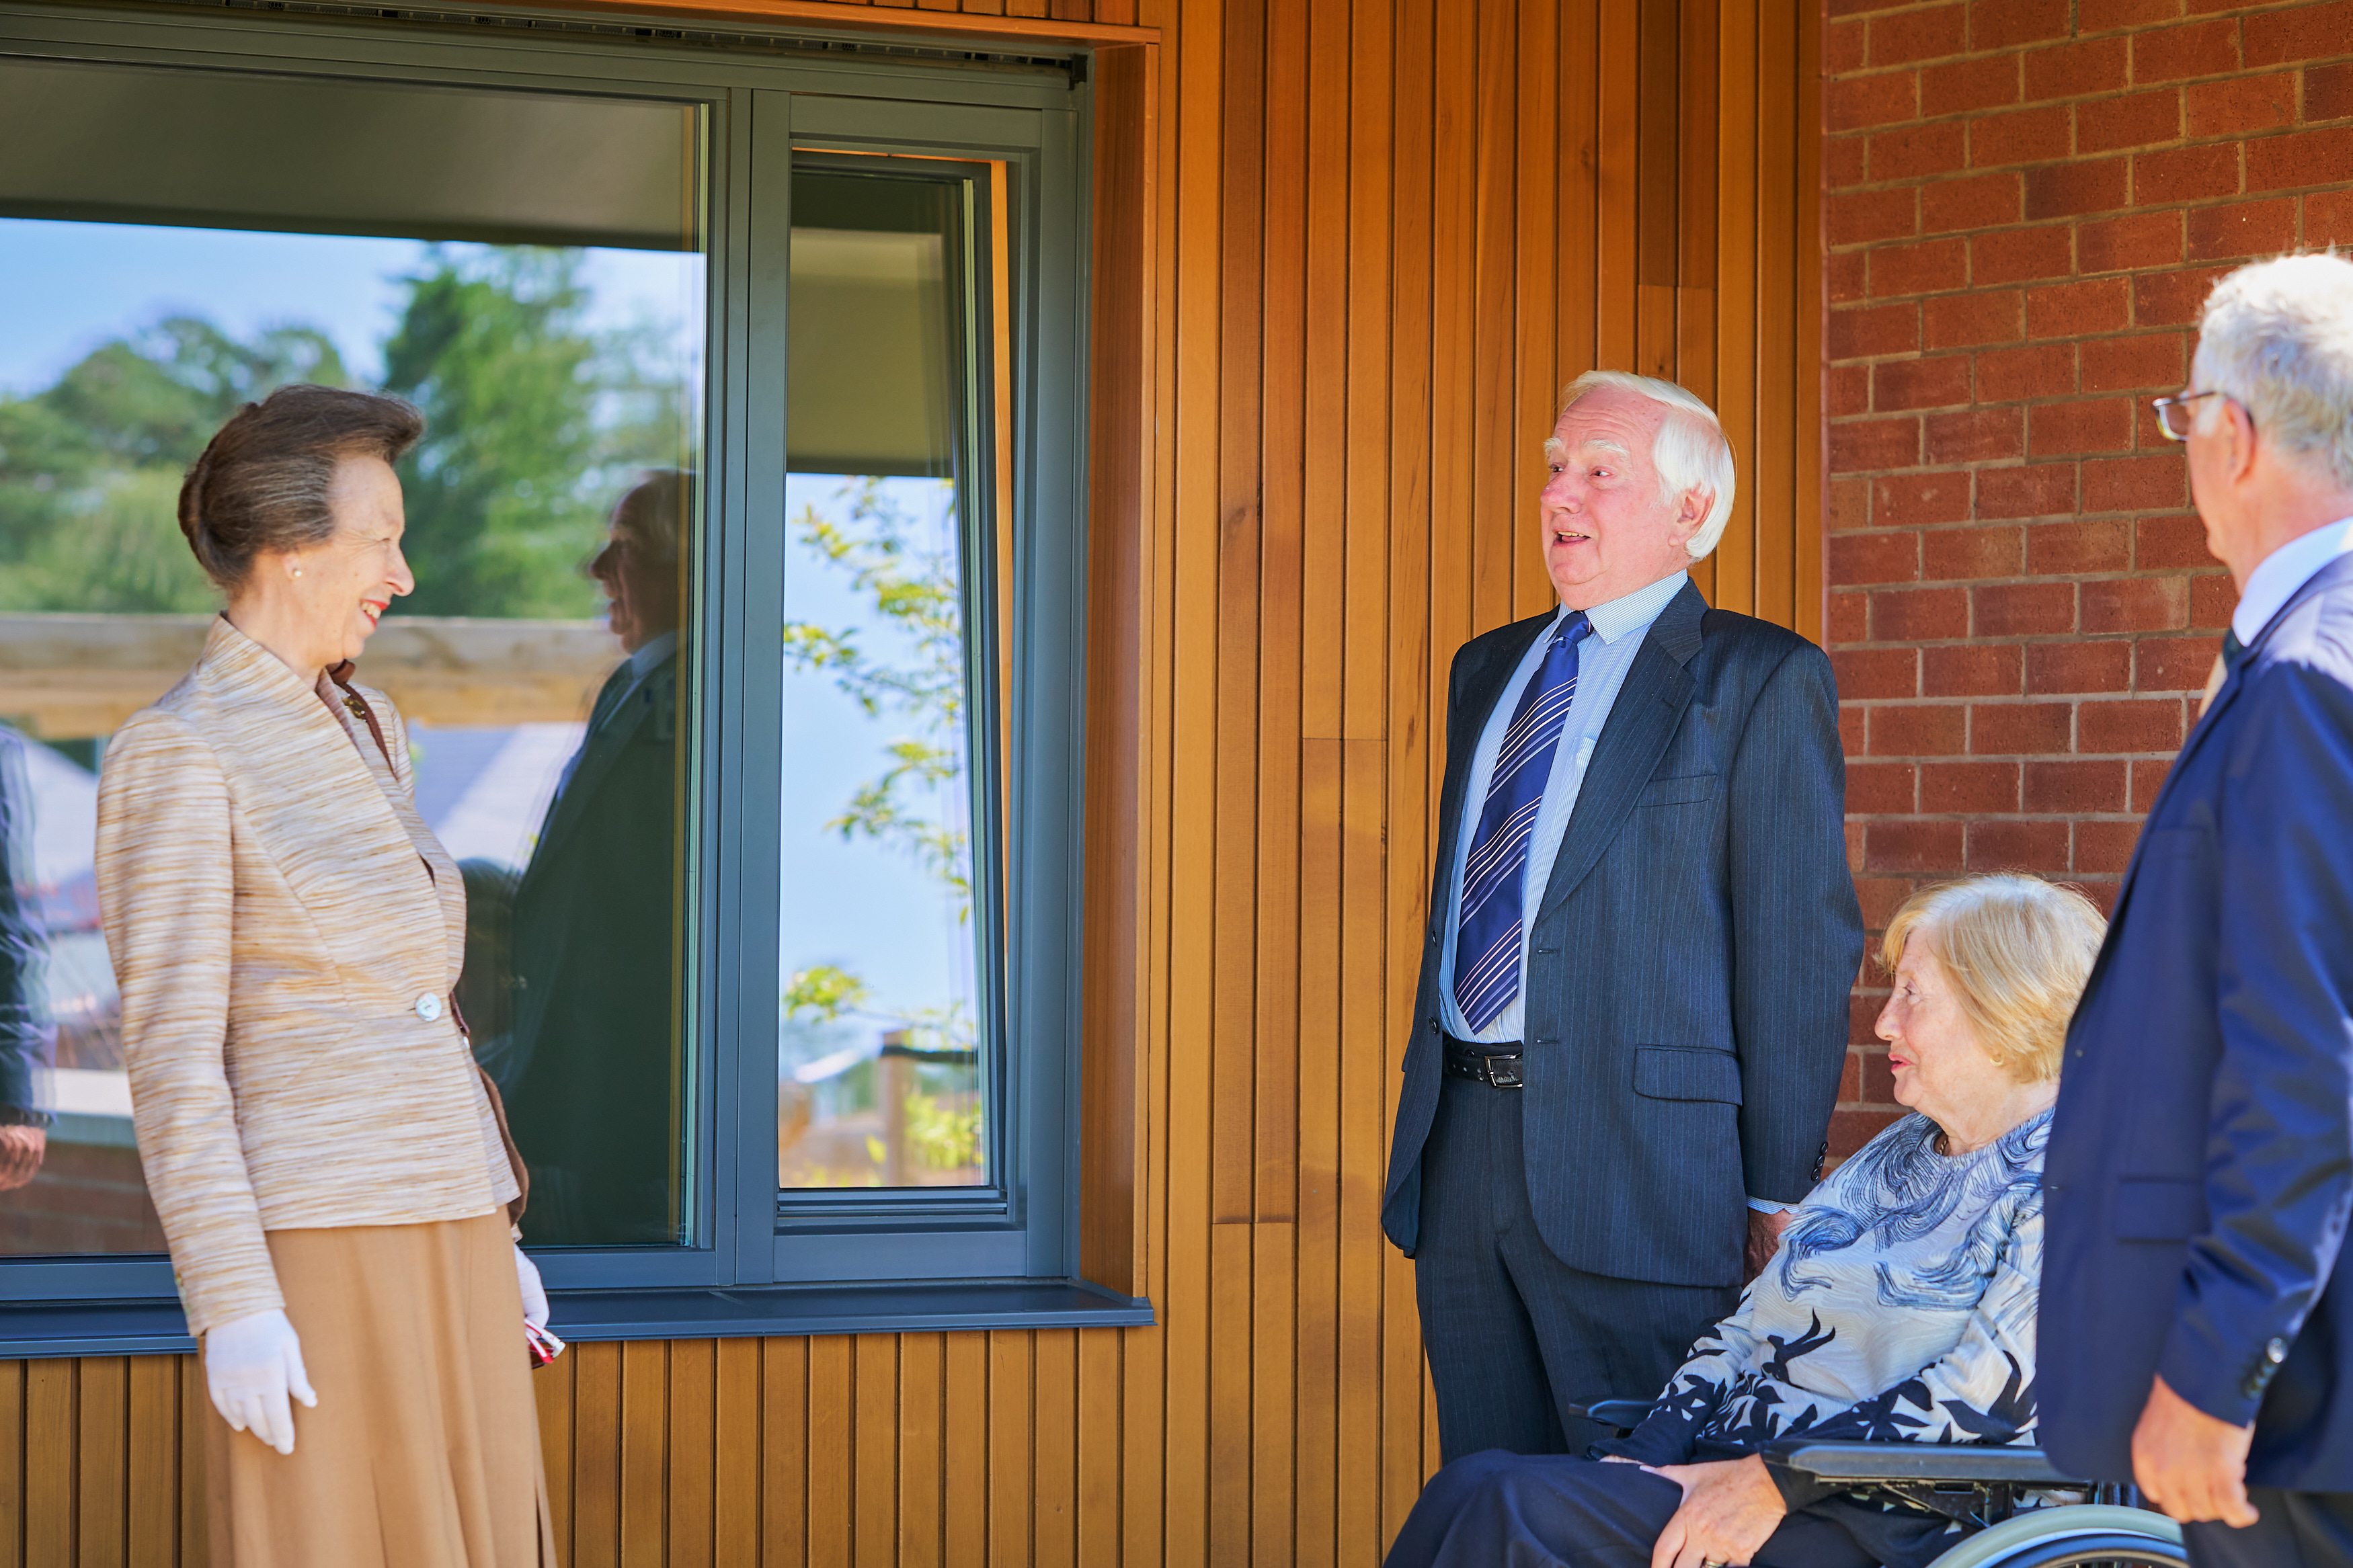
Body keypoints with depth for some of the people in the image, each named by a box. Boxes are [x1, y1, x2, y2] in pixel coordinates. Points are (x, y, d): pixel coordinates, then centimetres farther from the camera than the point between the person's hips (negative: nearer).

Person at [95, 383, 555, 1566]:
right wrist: (232, 1309, -18)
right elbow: (172, 1053, -14)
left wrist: (488, 1237, 20)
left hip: (433, 1238, 9)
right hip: (314, 1250, -9)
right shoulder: (173, 754, -10)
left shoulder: (358, 728, 16)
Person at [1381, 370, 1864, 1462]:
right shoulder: (1487, 669, 18)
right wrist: (1428, 1123, 17)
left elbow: (1804, 947, -7)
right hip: (1464, 1144, 7)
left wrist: (1778, 1198, -11)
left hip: (1640, 1158, -6)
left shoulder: (1761, 682, -4)